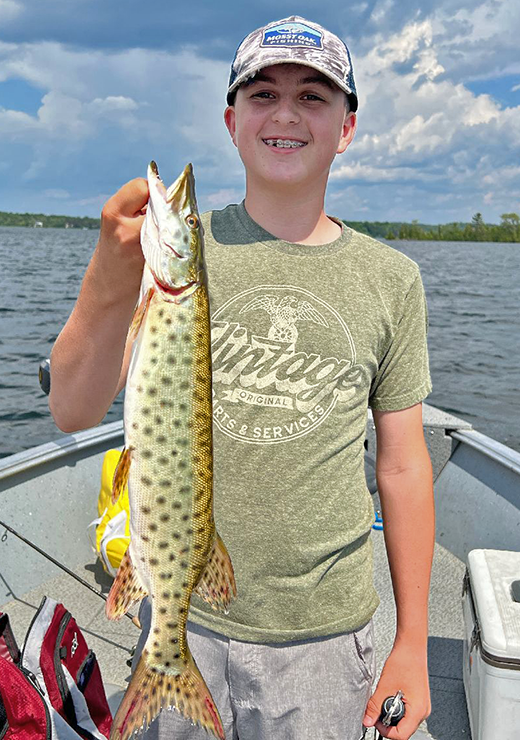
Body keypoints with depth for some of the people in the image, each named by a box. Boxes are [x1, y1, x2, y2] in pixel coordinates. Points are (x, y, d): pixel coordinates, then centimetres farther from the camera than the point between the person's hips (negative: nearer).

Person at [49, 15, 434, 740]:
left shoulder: (392, 280, -4)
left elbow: (402, 466, -1)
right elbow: (73, 411, -16)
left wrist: (413, 644, 3)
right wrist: (110, 287, -37)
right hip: (180, 614, 1)